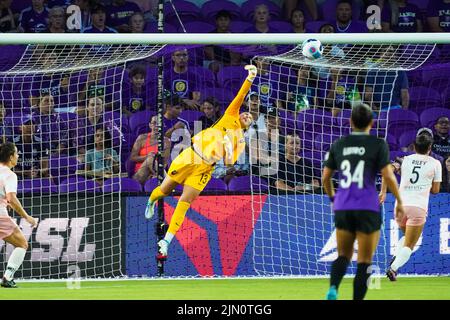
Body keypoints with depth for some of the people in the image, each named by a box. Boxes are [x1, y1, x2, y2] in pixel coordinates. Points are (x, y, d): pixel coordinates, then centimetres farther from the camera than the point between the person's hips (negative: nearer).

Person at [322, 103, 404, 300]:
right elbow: (388, 176, -10)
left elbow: (325, 177, 10)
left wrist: (332, 198, 28)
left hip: (342, 208, 3)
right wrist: (399, 202, 2)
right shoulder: (378, 144, -4)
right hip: (368, 209, -3)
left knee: (343, 255, 15)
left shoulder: (338, 145, 7)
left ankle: (333, 289, -14)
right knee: (364, 261, 5)